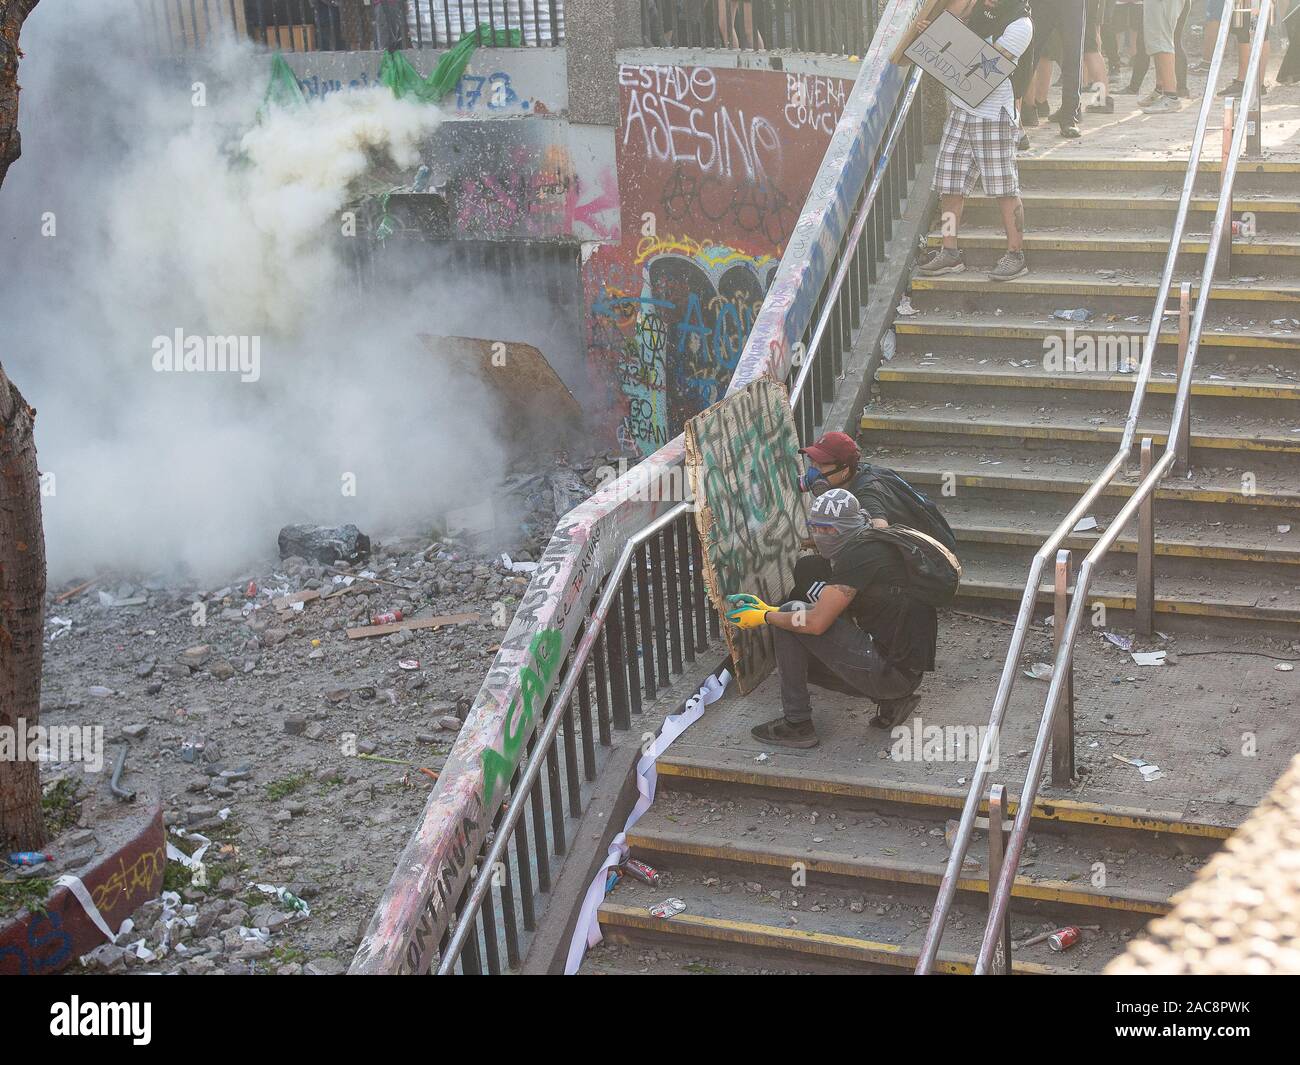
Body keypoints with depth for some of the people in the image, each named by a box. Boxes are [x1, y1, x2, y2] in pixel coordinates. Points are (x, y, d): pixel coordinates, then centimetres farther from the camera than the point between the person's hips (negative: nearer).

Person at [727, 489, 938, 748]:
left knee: (793, 614, -5)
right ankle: (890, 702, 12)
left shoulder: (858, 555, -15)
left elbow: (817, 622, -19)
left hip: (891, 671, -10)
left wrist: (765, 617, -3)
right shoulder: (872, 547, 15)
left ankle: (796, 725, -2)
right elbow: (826, 614, 23)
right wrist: (769, 609, 19)